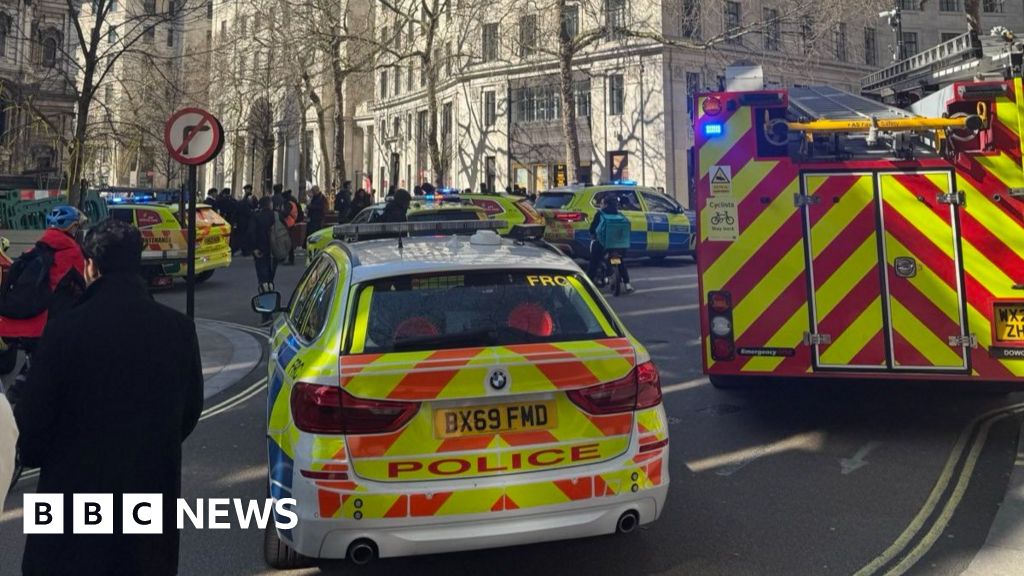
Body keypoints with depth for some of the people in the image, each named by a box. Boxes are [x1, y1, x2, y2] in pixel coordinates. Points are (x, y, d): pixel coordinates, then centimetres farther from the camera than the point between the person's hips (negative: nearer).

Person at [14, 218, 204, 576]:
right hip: (154, 485, 3)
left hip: (77, 485, -3)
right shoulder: (179, 329, -5)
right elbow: (191, 409, 4)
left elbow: (34, 414, -9)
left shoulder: (65, 329, -16)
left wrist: (30, 453, 12)